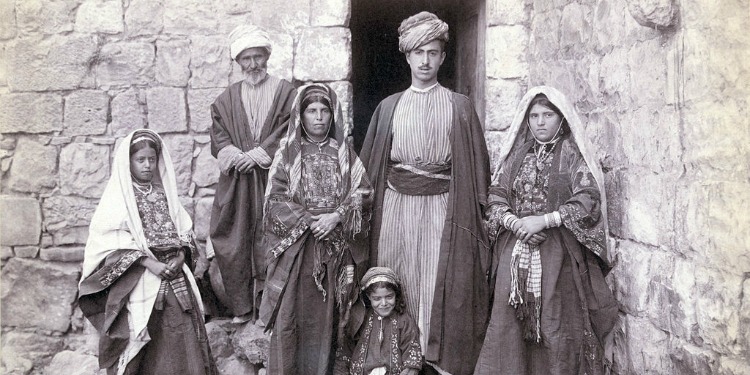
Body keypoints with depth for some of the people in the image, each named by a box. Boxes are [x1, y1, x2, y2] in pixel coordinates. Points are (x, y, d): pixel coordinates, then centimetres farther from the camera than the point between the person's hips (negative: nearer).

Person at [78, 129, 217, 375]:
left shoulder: (164, 192, 13)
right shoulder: (118, 197, -2)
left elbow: (183, 228, 14)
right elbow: (114, 241, -10)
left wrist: (180, 257, -5)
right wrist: (149, 263, -17)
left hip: (174, 275, 4)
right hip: (138, 280, -4)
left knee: (181, 334, 1)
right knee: (141, 339, -2)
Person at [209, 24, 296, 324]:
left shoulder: (284, 92, 6)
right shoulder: (228, 98, 15)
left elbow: (288, 132, -2)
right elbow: (218, 133, 8)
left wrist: (256, 155, -11)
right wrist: (233, 155, -11)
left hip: (272, 178, -3)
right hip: (236, 181, 3)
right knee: (234, 242, -1)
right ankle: (242, 306, 8)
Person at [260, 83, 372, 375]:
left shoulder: (344, 153, 8)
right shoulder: (287, 153, 4)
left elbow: (361, 193, 1)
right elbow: (275, 198, -3)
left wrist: (336, 217, -15)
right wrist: (309, 220, -14)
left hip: (335, 246, 1)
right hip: (295, 244, -1)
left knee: (326, 314, 3)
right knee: (291, 312, -3)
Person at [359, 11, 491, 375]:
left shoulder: (459, 107, 6)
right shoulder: (389, 107, 11)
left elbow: (476, 164, 4)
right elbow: (371, 163, 11)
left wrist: (473, 212, -3)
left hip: (442, 208, -2)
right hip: (396, 206, 2)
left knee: (438, 286, -3)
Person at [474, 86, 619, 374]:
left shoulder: (573, 155, 0)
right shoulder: (516, 154, 12)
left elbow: (588, 202, -9)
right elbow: (496, 197, 8)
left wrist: (544, 220, -18)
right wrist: (514, 223, -11)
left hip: (558, 255, -3)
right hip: (516, 251, 3)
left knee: (556, 327, -4)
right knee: (510, 326, 0)